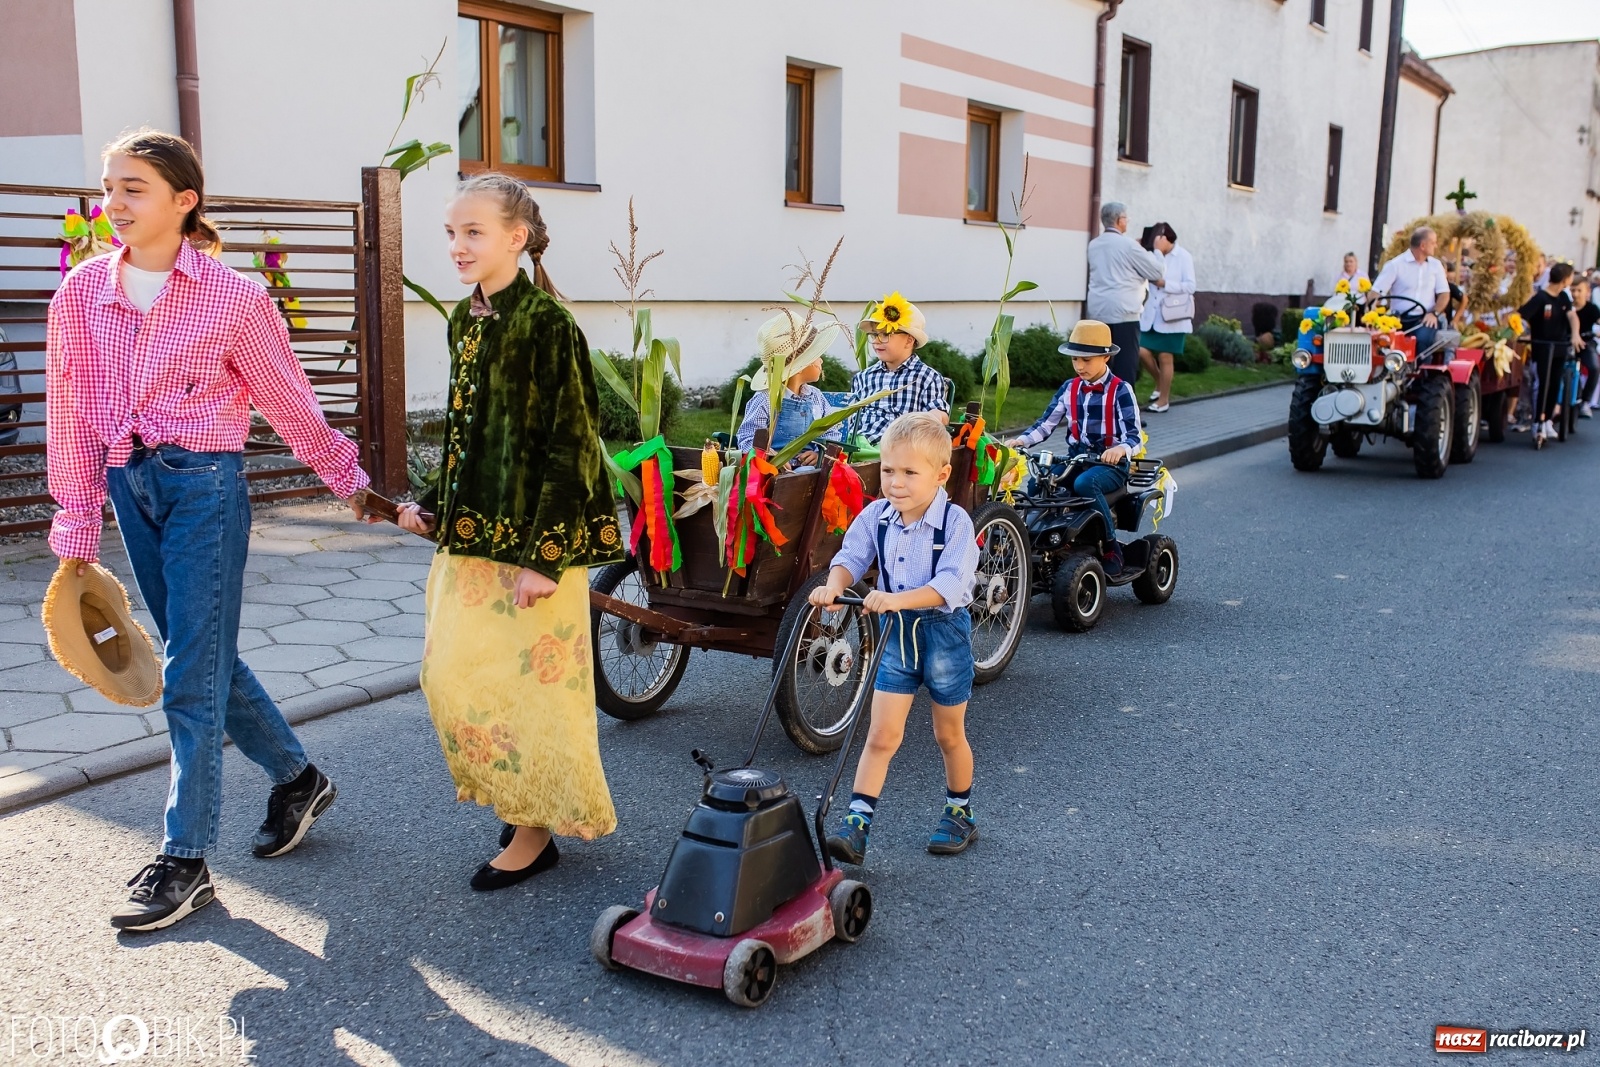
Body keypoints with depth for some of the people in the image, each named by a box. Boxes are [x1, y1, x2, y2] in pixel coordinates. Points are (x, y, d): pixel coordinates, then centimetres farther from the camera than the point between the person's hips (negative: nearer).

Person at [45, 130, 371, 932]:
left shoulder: (232, 297, -8)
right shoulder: (82, 293, 3)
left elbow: (289, 401, 2)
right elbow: (73, 417, 6)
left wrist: (350, 481, 11)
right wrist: (77, 528, 7)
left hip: (204, 484, -5)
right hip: (131, 485, 6)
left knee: (193, 674, -3)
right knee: (203, 656, 15)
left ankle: (185, 863, 7)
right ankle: (296, 777, 35)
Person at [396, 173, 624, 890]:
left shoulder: (547, 325, -14)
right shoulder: (465, 321, 10)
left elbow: (568, 444, -17)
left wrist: (543, 556, -20)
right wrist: (432, 507, 13)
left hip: (534, 536, -8)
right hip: (473, 533, 8)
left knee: (528, 680, 1)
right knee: (451, 674, 12)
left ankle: (536, 831, 17)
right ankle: (518, 799, 30)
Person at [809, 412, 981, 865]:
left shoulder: (955, 522, -19)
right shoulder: (876, 515, -5)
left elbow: (951, 584, -28)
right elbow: (851, 556, -3)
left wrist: (900, 598, -40)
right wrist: (834, 586, -24)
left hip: (943, 629, -3)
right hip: (896, 630, 3)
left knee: (948, 735, 15)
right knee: (882, 734, -1)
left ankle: (960, 815, 35)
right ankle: (856, 826, -2)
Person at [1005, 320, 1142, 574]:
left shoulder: (1120, 391, -4)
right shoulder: (1069, 389, 10)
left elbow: (1134, 435, -12)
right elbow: (1046, 424, 7)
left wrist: (1120, 449, -35)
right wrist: (1021, 440, -12)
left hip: (1110, 463, -5)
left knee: (1084, 483, -36)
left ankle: (1111, 547, -21)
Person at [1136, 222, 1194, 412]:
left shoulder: (1183, 256, -6)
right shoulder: (1154, 255, 8)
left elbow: (1190, 286, -10)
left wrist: (1164, 284, -19)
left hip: (1172, 315, -5)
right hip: (1152, 314, 5)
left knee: (1165, 357, 0)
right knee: (1142, 352, -1)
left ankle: (1164, 400, 13)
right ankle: (1160, 384, 26)